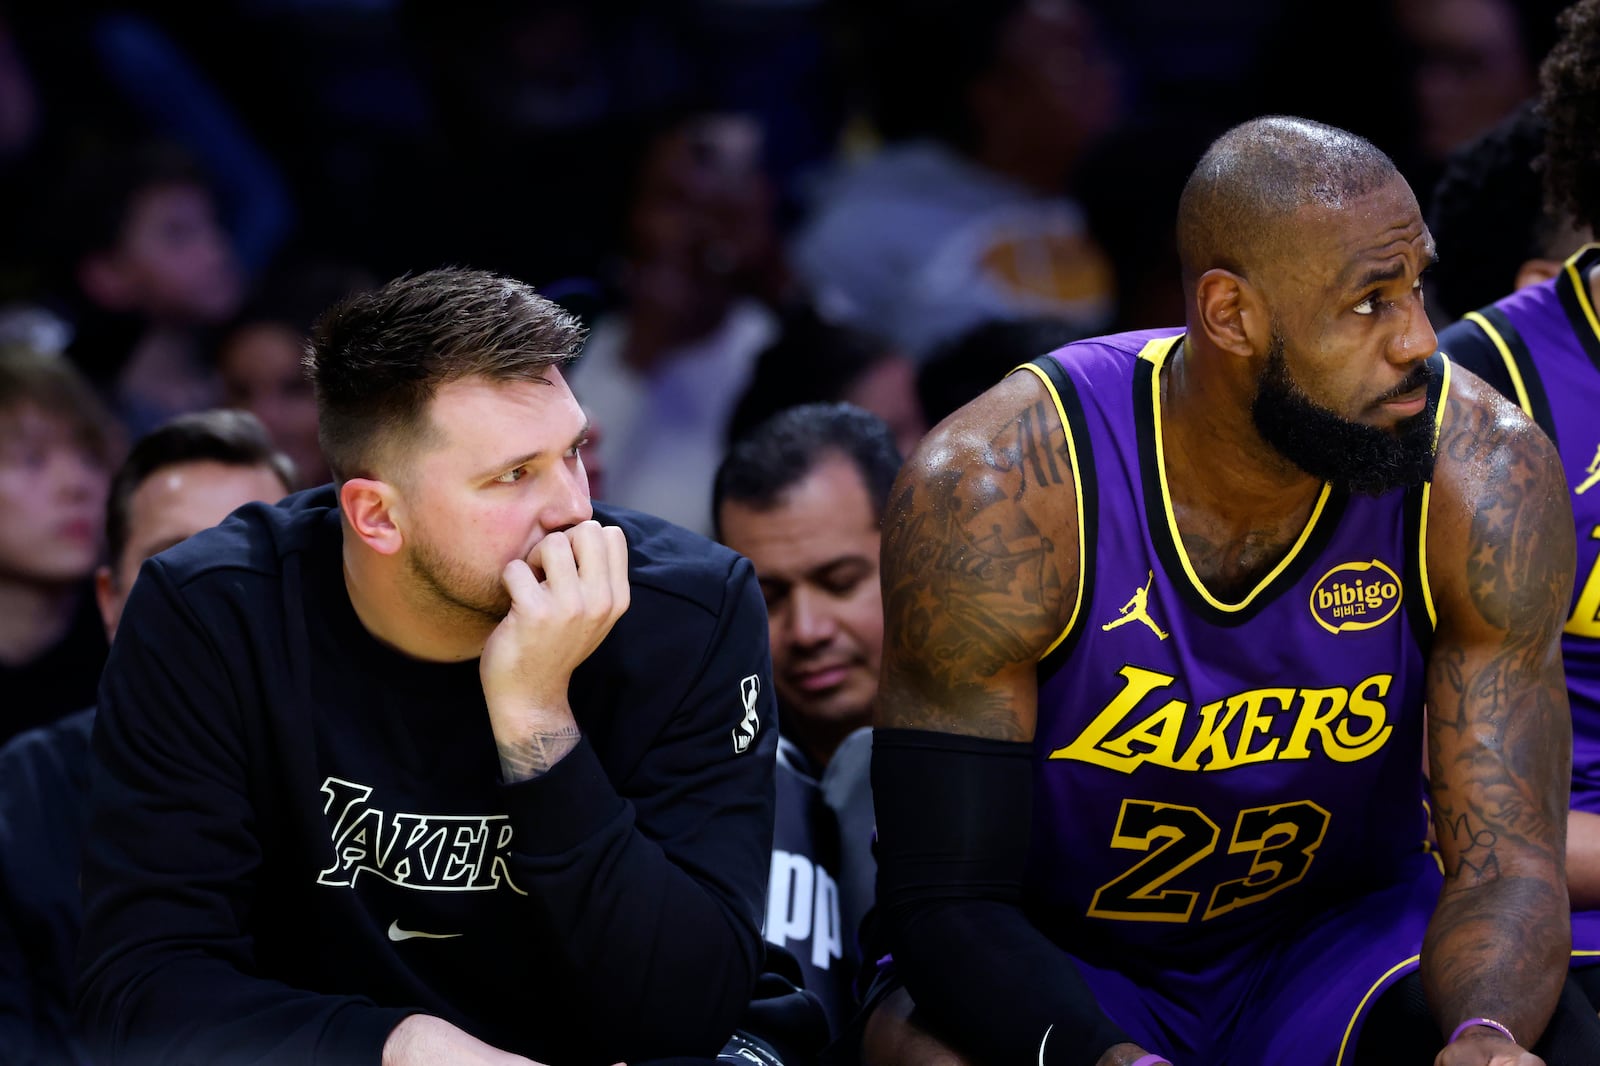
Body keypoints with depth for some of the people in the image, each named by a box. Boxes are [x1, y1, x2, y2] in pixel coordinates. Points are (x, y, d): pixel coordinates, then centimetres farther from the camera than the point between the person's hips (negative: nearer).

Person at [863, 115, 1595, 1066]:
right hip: (1062, 969, -2)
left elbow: (1508, 864, -17)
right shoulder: (991, 492, -24)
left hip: (1340, 931, 2)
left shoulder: (1486, 478, -17)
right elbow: (947, 899, -24)